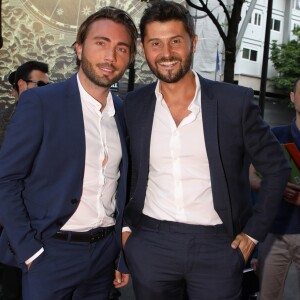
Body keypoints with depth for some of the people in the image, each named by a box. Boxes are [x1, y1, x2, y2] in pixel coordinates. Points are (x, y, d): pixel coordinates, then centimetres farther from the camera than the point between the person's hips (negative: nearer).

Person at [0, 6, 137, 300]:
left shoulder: (124, 112, 4)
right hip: (52, 252, -4)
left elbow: (121, 186, 9)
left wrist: (125, 253, 8)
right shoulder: (39, 102, -11)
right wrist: (30, 250, -13)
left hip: (105, 250, 5)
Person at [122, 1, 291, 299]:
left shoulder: (235, 101, -7)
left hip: (218, 246, -1)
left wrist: (254, 232, -1)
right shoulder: (132, 106, -1)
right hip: (149, 243, 2)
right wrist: (124, 227, 4)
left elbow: (276, 167, 1)